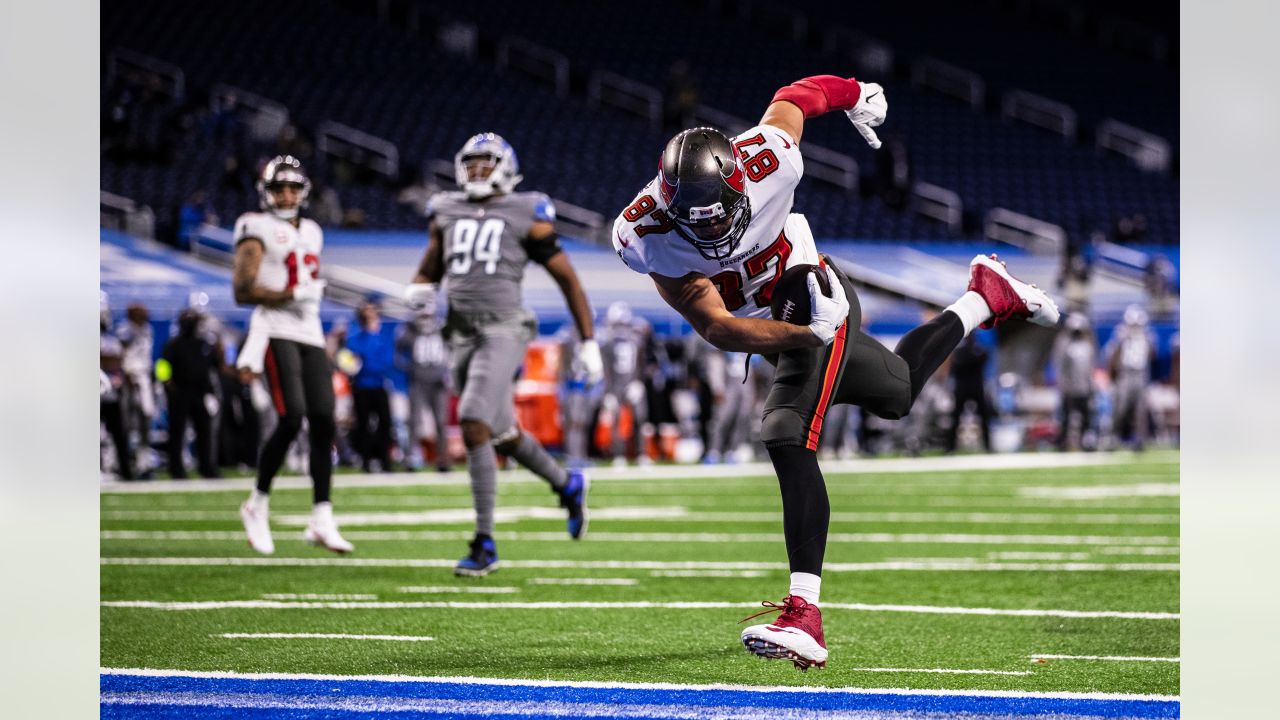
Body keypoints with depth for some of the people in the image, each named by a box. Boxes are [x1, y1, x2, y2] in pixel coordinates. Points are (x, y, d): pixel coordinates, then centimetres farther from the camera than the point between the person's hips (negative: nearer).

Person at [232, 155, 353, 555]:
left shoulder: (310, 232, 19)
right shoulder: (258, 230, -3)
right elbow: (243, 290, -12)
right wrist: (294, 294, -14)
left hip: (310, 334, 7)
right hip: (276, 333, -7)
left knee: (323, 422, -2)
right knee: (292, 418, -18)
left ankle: (322, 519, 0)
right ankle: (258, 505, 1)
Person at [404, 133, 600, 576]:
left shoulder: (526, 215, 1)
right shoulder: (446, 213, 14)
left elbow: (567, 278, 5)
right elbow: (429, 272, 23)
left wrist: (588, 342, 4)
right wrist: (420, 292, -2)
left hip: (503, 328, -6)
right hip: (463, 334, 6)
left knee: (474, 425, -21)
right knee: (503, 436, 16)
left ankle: (485, 544, -16)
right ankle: (567, 485, 44)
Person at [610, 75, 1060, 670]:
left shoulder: (766, 159, -32)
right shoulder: (645, 234, -29)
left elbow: (799, 95, -8)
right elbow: (716, 328, -32)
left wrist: (858, 96, 15)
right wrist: (806, 332, -47)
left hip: (819, 302, -5)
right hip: (771, 327, 5)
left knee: (787, 438, -24)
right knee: (897, 392, 27)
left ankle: (804, 611, -27)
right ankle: (984, 299, 53)